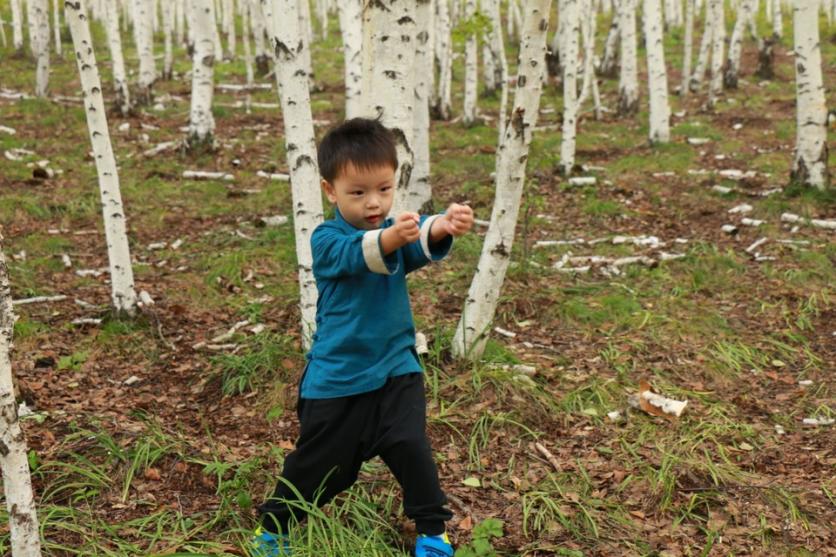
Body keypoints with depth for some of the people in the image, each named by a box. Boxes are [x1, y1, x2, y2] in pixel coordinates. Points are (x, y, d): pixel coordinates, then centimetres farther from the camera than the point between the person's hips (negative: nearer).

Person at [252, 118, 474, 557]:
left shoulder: (396, 231, -1)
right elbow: (355, 254, -35)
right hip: (335, 376, -2)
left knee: (412, 449, -8)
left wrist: (443, 226, -49)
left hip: (395, 370, 3)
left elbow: (421, 247, -25)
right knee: (317, 462, 10)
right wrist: (389, 239, -57)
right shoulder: (326, 240, -11)